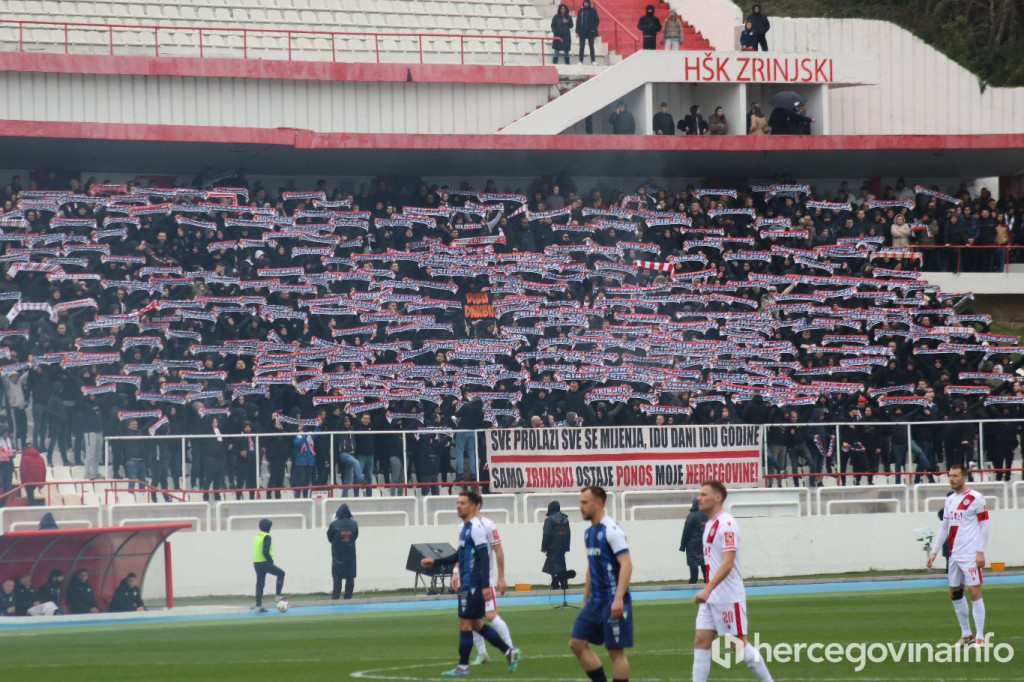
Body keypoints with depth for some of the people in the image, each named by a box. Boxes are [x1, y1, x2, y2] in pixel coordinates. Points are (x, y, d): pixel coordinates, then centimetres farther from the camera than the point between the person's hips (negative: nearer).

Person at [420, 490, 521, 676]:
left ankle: (463, 667, 4)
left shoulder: (476, 527, -14)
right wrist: (435, 562, 24)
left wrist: (485, 585, -25)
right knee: (476, 624, 13)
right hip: (467, 584, 10)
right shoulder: (464, 527, 15)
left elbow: (484, 557, -20)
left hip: (473, 584, -10)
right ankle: (509, 652, 17)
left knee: (465, 623, -3)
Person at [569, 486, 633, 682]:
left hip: (613, 601, -9)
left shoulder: (611, 529, -13)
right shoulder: (589, 532, 13)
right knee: (576, 642, 3)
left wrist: (618, 599, -27)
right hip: (595, 601, 9)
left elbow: (626, 564, -20)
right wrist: (585, 599, 22)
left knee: (616, 650, -3)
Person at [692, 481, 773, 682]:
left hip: (729, 597, -9)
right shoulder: (709, 524, 13)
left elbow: (728, 563, -24)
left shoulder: (726, 524, -15)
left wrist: (707, 589, -32)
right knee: (701, 641, 1)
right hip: (710, 597, 9)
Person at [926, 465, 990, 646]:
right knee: (954, 593, 9)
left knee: (975, 592, -10)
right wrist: (934, 551, 15)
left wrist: (981, 551, -14)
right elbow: (944, 528, 20)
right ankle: (966, 634, 19)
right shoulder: (949, 501, 14)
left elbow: (984, 526, -8)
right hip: (954, 555, 8)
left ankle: (980, 637, -8)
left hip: (971, 555, -8)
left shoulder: (976, 499, -7)